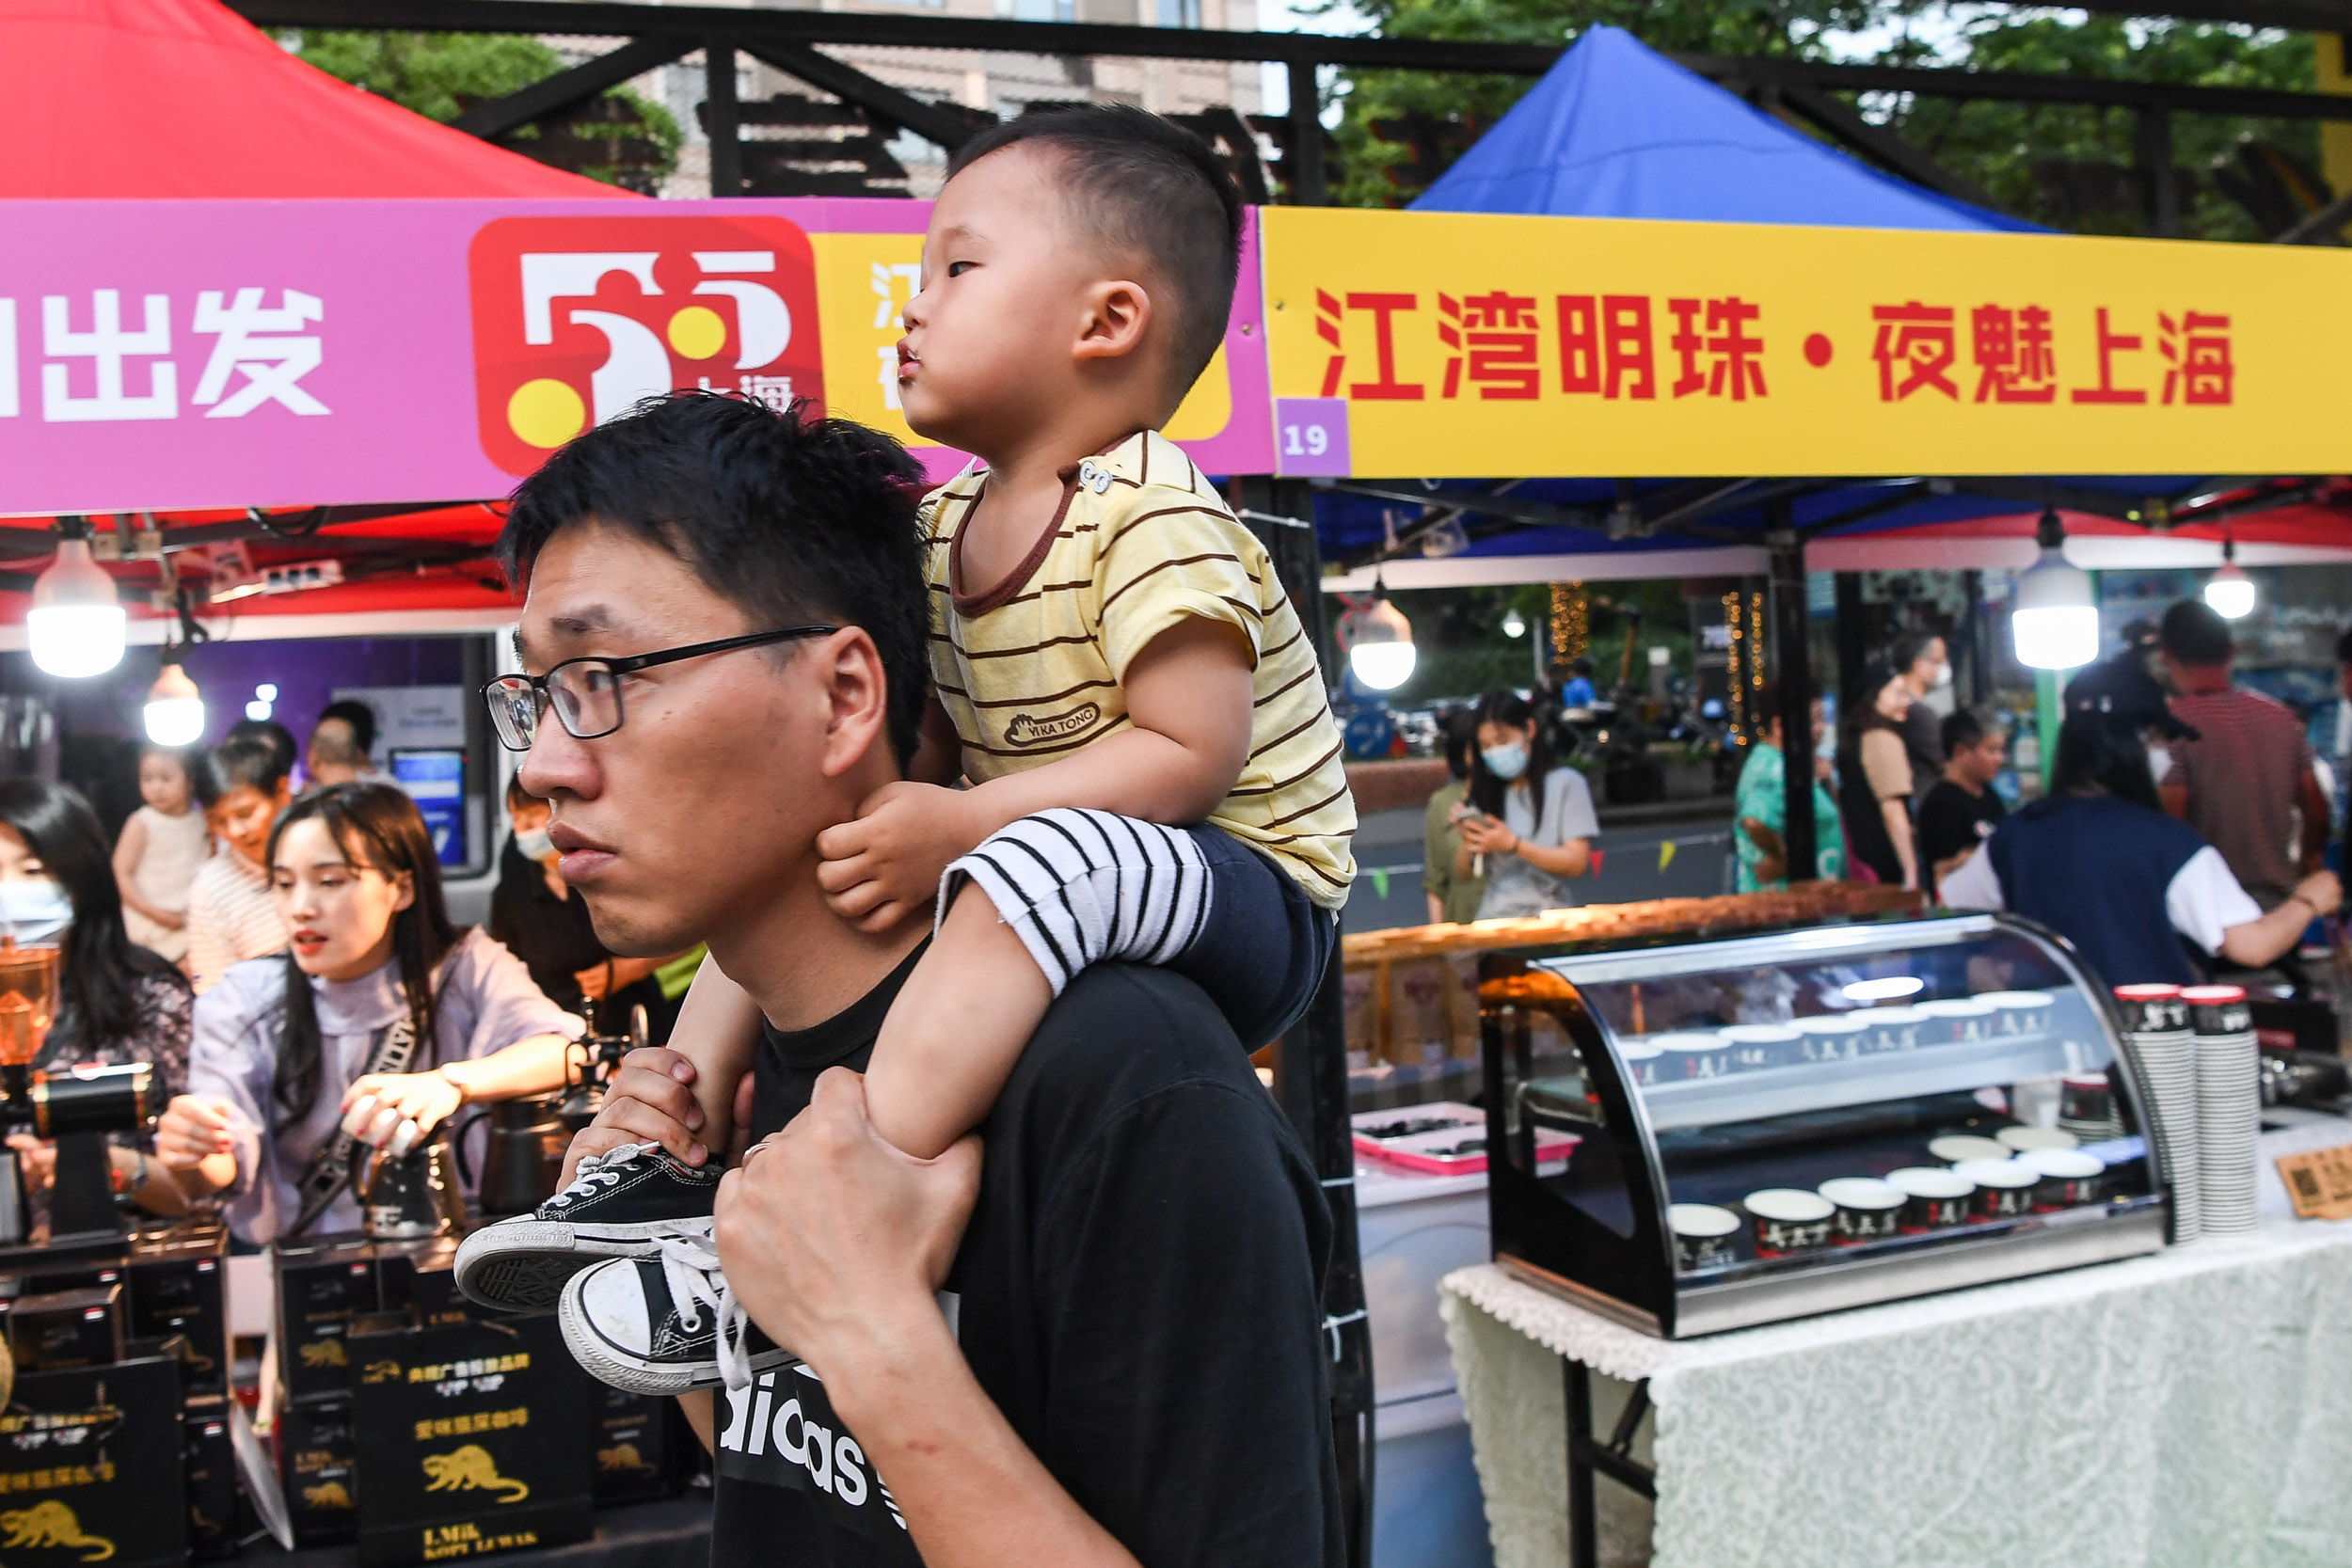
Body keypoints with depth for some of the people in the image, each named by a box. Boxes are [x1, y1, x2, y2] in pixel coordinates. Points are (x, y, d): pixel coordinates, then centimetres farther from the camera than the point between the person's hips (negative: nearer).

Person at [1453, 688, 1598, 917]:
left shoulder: (1566, 783, 4)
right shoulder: (1488, 792, 15)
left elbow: (1577, 862, -3)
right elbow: (1463, 872, 18)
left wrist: (1512, 844, -10)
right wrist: (1469, 841, -2)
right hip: (1492, 922, 3)